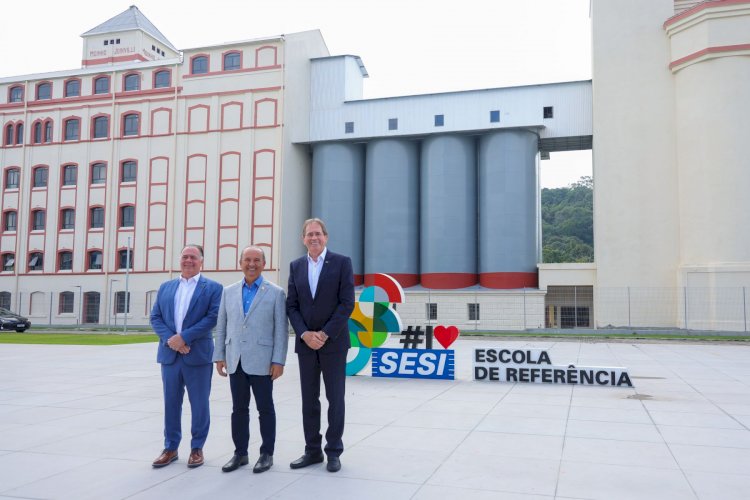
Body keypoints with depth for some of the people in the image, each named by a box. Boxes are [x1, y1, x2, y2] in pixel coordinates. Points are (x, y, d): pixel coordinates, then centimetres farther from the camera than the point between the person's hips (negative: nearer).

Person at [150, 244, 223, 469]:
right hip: (169, 354, 4)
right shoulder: (165, 287, 13)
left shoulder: (212, 287, 0)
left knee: (199, 404, 4)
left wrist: (183, 337, -16)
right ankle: (170, 448, 23)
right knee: (171, 403, 11)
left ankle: (197, 448, 18)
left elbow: (213, 317, -11)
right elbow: (155, 317, 7)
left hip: (198, 355, -4)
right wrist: (169, 339, -10)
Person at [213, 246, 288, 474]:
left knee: (265, 408, 6)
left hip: (261, 361, -3)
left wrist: (279, 361, -10)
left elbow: (281, 329, -5)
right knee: (239, 409, 10)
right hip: (235, 361, 4)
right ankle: (240, 453, 22)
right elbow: (221, 327, 11)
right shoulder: (229, 291, 10)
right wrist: (219, 356, 6)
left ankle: (267, 453, 17)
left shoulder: (276, 292, -1)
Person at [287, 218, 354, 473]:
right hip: (305, 343, 4)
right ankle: (313, 451, 20)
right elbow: (292, 306, 5)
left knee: (335, 398, 4)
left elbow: (347, 303, -9)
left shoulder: (342, 262, -3)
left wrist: (325, 334, -14)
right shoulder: (296, 266, 8)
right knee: (309, 400, 9)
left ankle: (334, 451, 15)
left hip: (333, 342, -3)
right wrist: (305, 334, -9)